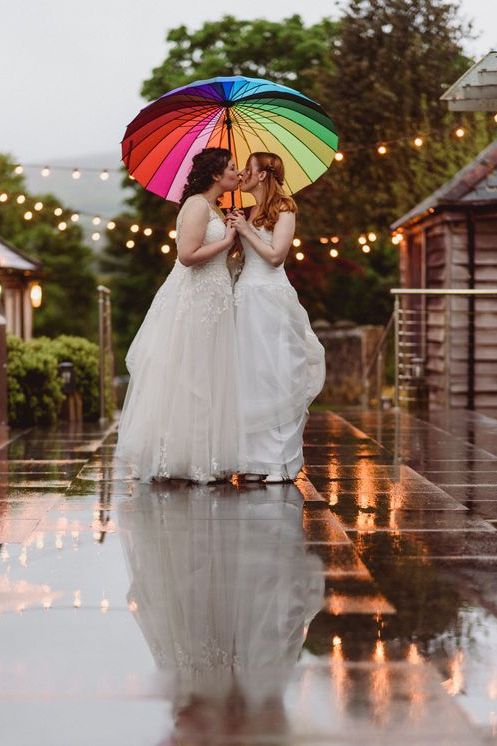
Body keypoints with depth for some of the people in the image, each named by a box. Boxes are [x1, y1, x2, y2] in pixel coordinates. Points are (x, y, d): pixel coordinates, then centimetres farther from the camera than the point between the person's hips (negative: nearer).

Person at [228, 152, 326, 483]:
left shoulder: (283, 209, -4)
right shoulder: (249, 213, 17)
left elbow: (275, 254, -13)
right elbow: (241, 256, 16)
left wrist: (247, 230, -7)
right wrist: (234, 231, 4)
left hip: (271, 297, -7)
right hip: (246, 294, 7)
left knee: (276, 377, -6)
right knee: (250, 377, 5)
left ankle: (282, 462, -1)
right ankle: (257, 459, 9)